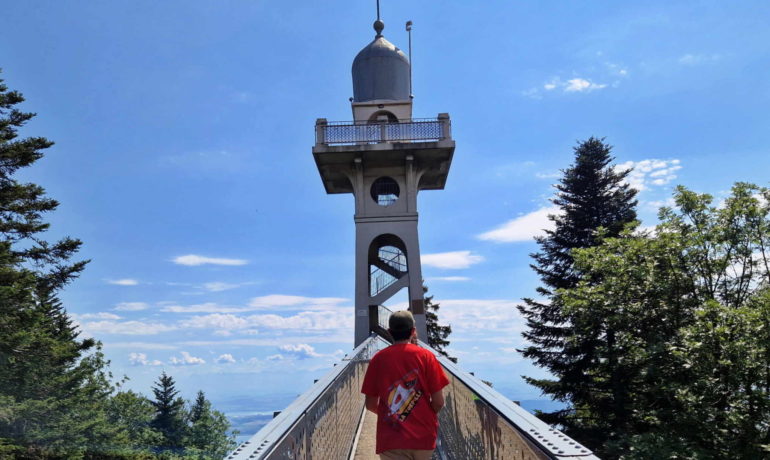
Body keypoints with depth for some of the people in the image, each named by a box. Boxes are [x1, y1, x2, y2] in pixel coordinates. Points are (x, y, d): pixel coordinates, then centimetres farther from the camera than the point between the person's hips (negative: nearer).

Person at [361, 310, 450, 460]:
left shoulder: (378, 359, -2)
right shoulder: (426, 356, -5)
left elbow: (370, 405, 1)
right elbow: (439, 402, -6)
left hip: (391, 438, -1)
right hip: (423, 436, 1)